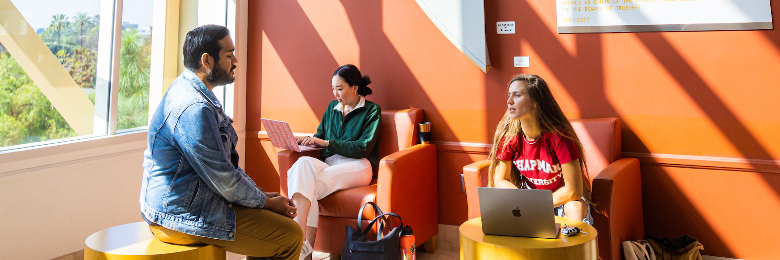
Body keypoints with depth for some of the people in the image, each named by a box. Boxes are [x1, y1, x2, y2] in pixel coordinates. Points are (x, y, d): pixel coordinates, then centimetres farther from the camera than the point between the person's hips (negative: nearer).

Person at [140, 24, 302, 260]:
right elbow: (223, 178, -22)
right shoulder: (194, 108, -25)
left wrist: (261, 194, 10)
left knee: (280, 216, 16)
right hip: (182, 216, -11)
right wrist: (267, 202, -7)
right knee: (291, 236, -12)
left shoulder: (190, 91, 12)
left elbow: (227, 159, 17)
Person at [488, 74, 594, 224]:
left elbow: (573, 190, -24)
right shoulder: (507, 134, -16)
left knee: (576, 210, -35)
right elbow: (500, 181, -7)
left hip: (562, 198, -2)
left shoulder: (559, 135, -26)